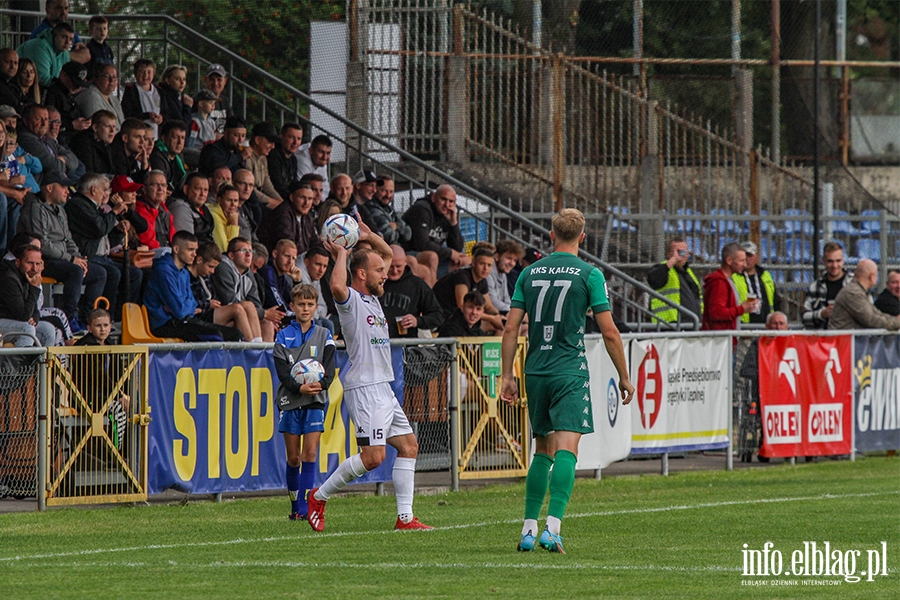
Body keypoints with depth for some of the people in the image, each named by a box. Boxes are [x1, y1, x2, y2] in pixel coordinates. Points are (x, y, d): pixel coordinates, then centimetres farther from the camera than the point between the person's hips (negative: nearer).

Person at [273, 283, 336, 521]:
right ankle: (295, 507, 15)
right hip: (290, 401, 0)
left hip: (315, 402, 0)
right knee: (293, 457, 4)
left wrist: (321, 383, -21)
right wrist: (299, 387, -22)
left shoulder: (324, 336, 7)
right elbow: (282, 372, -5)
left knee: (310, 453, -10)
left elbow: (330, 370, 0)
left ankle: (305, 507, -11)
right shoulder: (283, 336, 4)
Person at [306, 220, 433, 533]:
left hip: (384, 389, 10)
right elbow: (337, 286, -35)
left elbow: (388, 253, 30)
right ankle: (319, 496, 0)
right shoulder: (350, 299, -9)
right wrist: (341, 255, -19)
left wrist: (369, 236, 13)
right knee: (373, 456, -14)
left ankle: (405, 517, 6)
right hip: (365, 388, -10)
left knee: (408, 446, 5)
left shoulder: (373, 298, 16)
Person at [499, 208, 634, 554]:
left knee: (543, 450, 16)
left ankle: (529, 529, 14)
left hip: (535, 371, 4)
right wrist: (624, 376, 5)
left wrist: (507, 376, 11)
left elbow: (511, 328, 6)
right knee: (566, 449, -10)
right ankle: (552, 527, -24)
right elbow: (609, 332, -4)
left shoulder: (530, 273, 9)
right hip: (570, 371, -4)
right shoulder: (589, 274, -3)